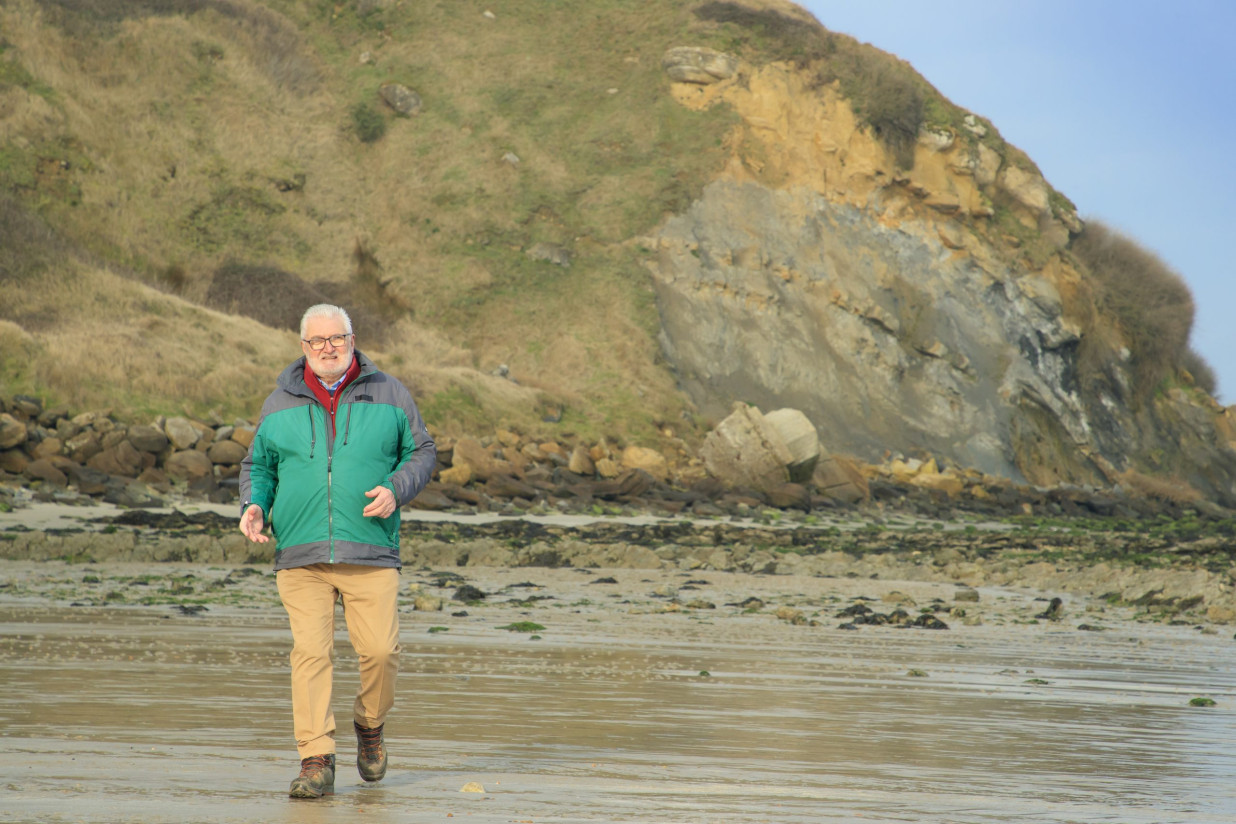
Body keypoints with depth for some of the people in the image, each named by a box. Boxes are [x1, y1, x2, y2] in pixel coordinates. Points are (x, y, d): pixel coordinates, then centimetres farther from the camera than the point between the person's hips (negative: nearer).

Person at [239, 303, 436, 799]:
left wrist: (395, 489, -7)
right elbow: (258, 465, 21)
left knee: (380, 650, -9)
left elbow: (422, 451, 13)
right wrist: (253, 505, 1)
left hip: (371, 552, -1)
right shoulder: (280, 404, 12)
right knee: (310, 652, -8)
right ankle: (316, 762, -5)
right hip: (300, 554, 1)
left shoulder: (388, 395, 9)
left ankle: (369, 725, 21)